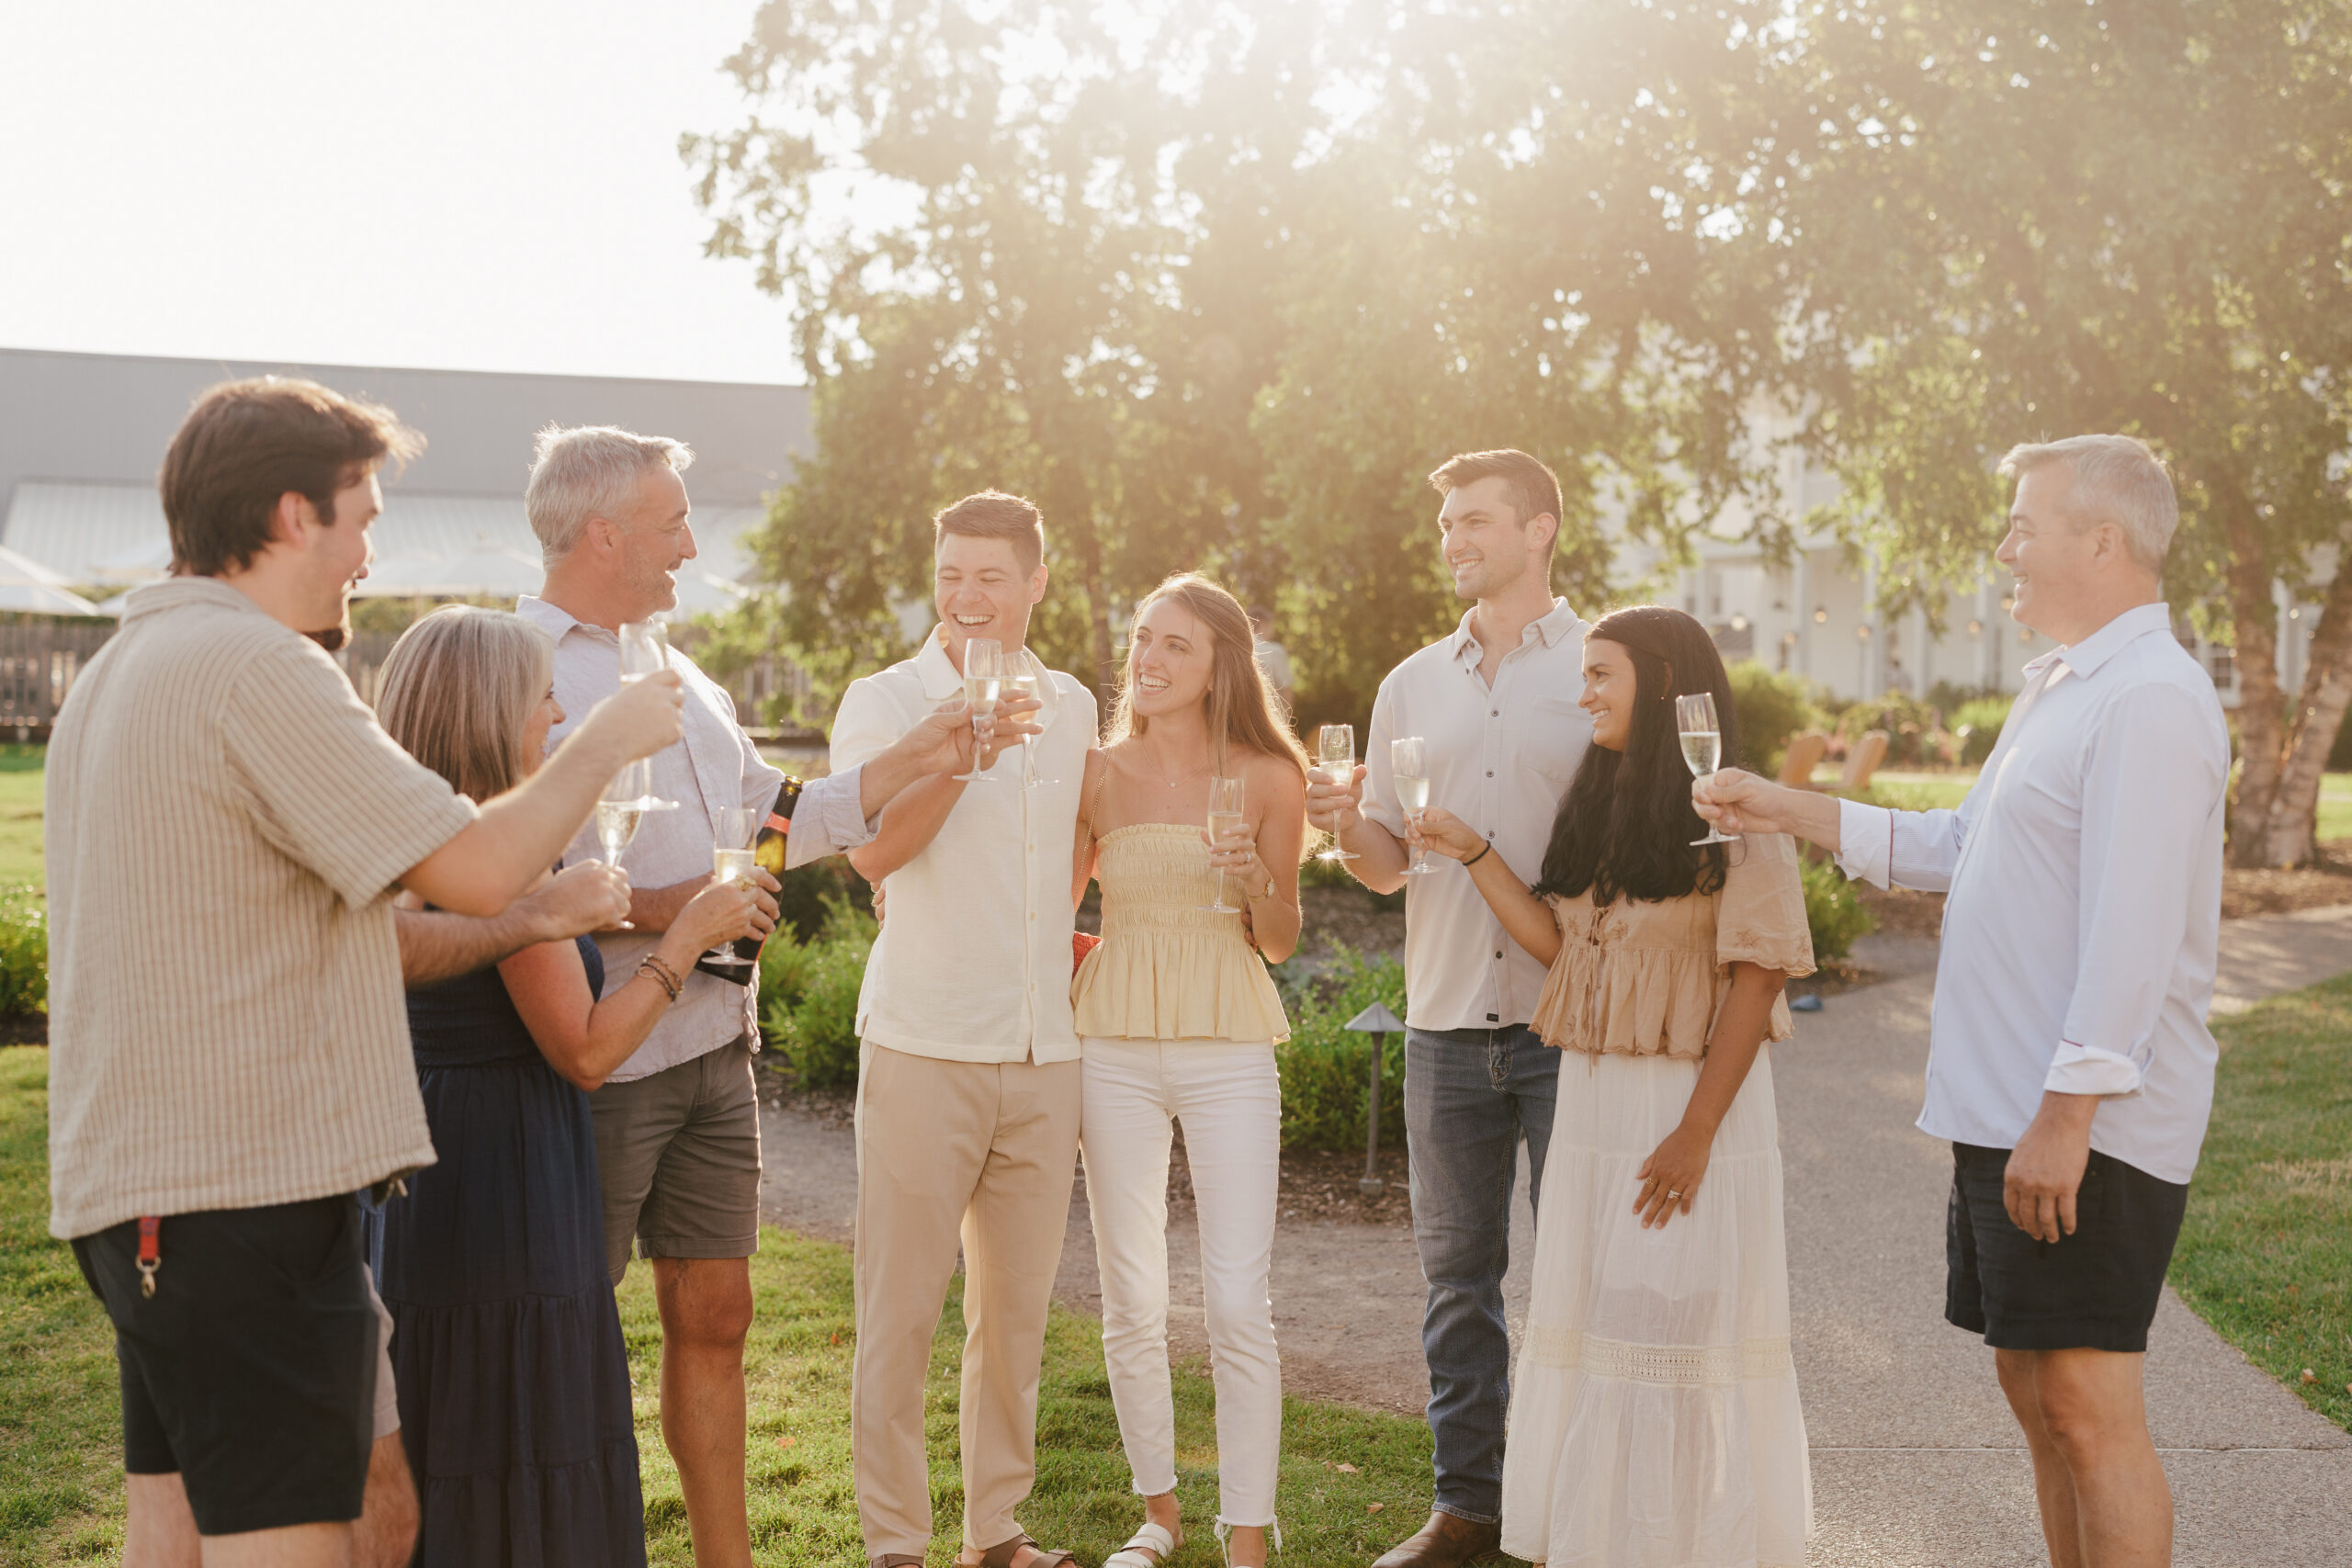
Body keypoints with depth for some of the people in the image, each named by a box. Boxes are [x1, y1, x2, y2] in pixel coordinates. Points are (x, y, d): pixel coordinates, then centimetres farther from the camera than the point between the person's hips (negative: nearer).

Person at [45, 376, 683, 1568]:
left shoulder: (118, 669, 17)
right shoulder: (256, 666, -15)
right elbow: (475, 868, -19)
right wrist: (606, 741, -2)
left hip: (137, 1179, 10)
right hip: (245, 1186, -10)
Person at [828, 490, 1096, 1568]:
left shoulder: (1071, 706, 12)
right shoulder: (885, 700, -2)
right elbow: (873, 851, -18)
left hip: (1042, 1051, 4)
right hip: (925, 1044, -4)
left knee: (1017, 1307, 10)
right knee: (901, 1312, -1)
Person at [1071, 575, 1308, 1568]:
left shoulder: (1268, 777, 1)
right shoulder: (1099, 772, 4)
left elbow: (1281, 942, 6)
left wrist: (1258, 879, -13)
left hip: (1228, 1048, -1)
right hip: (1113, 1046, 2)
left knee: (1238, 1304, -5)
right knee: (1131, 1303, 7)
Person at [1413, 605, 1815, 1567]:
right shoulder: (1598, 809, 14)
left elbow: (1757, 976, -13)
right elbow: (1558, 941, 11)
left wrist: (1697, 1131, -17)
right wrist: (1472, 853, 4)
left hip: (1692, 1098, -7)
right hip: (1591, 1097, 7)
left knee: (1678, 1328, -2)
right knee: (1585, 1322, 10)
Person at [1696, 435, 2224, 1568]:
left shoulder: (2150, 698, -15)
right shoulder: (2059, 687, 18)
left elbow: (2131, 937, -22)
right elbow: (1953, 847, 24)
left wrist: (2066, 1112, -25)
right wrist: (1788, 812, 18)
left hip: (2086, 1123, -10)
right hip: (2005, 1107, 10)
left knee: (2088, 1401, -6)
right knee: (2033, 1388, 15)